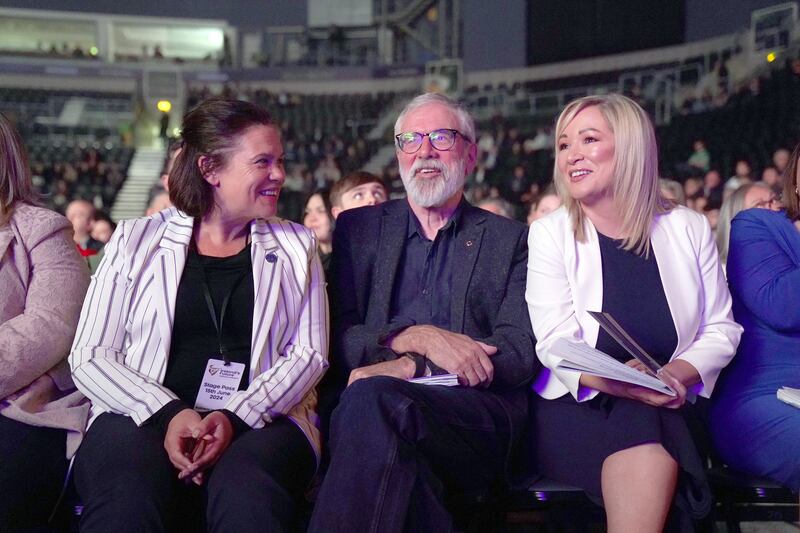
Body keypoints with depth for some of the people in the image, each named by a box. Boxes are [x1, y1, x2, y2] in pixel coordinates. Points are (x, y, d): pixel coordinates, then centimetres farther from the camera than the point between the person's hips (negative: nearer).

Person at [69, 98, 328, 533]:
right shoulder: (136, 240, 12)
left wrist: (235, 417, -12)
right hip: (143, 416, 0)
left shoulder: (295, 246, 15)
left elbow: (309, 354, 6)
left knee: (246, 494, -36)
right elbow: (89, 356, 5)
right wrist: (167, 414, -13)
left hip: (258, 422, 1)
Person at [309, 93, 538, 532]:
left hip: (476, 420, 0)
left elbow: (521, 354, 3)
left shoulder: (509, 240, 16)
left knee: (371, 398, -34)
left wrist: (411, 367, -12)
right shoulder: (359, 228, 20)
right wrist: (419, 336, -12)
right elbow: (336, 337, 8)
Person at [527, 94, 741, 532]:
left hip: (669, 408, 1)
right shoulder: (550, 234, 3)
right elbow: (555, 344, -6)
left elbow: (721, 330, 7)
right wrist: (617, 382, -25)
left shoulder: (689, 229, 8)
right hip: (579, 409, -1)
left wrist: (672, 375, -14)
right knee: (643, 440, -33)